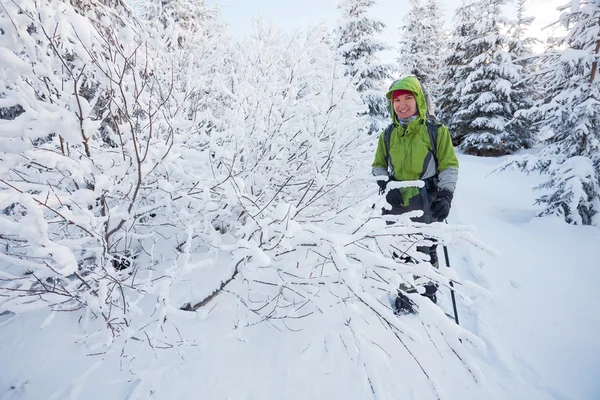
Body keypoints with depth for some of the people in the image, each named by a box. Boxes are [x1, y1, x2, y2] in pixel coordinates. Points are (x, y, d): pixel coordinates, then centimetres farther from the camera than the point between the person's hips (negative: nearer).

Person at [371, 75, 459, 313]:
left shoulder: (436, 131, -3)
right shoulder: (389, 135, 6)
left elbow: (449, 165, -2)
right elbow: (379, 165, 12)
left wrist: (446, 195, -14)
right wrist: (385, 187, -5)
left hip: (425, 204, -2)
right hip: (396, 203, 3)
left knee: (426, 252, 10)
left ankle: (428, 298, 30)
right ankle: (405, 299, 27)